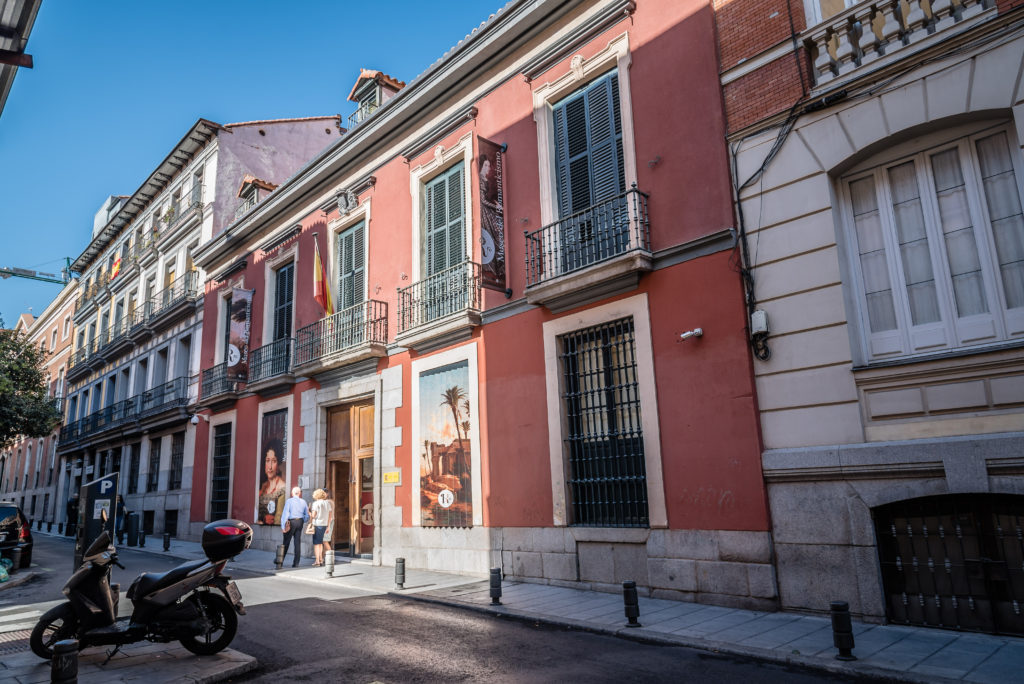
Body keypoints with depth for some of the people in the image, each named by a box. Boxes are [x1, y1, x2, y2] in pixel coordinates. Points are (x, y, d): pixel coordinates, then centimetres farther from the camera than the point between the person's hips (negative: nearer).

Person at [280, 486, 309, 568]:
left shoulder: (289, 501, -5)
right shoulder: (303, 502, 7)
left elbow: (285, 513, -10)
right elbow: (307, 515, 10)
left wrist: (283, 526, -9)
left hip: (291, 522, -3)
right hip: (300, 522, 3)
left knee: (286, 542, 5)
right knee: (298, 543, 5)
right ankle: (296, 563, 5)